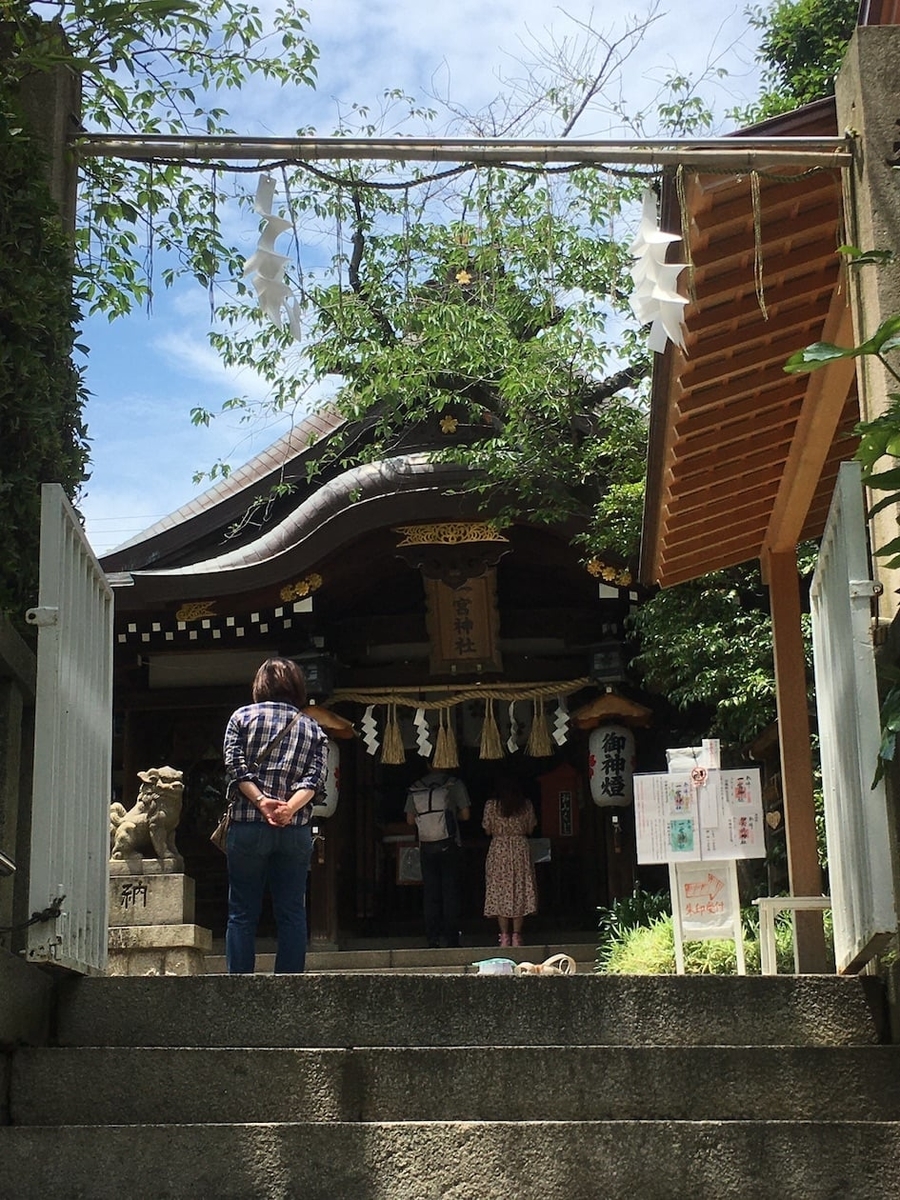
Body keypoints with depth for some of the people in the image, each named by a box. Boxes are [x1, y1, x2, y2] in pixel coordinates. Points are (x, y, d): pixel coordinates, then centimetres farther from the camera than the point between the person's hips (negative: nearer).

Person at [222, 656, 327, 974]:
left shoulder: (242, 717, 9)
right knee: (292, 913, 5)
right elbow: (315, 778, -1)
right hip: (295, 829, 1)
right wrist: (289, 807, -12)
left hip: (247, 826, -1)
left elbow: (235, 766, -4)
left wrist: (261, 801, -11)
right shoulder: (312, 728, 13)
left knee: (242, 912, 3)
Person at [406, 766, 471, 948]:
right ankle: (451, 938, -1)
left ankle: (433, 939, 5)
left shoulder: (415, 788, 5)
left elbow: (410, 820, 7)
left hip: (426, 846, 2)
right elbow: (465, 815, -1)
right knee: (451, 892, 2)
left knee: (430, 893, 7)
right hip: (448, 845, -2)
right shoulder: (454, 784, -3)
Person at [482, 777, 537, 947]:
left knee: (500, 893, 2)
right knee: (520, 891, 4)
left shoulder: (491, 805, -1)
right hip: (521, 850, 1)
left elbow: (487, 830, 2)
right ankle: (516, 934, 0)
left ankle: (505, 935, -2)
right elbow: (530, 829, 8)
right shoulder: (526, 804, 3)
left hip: (498, 850, -1)